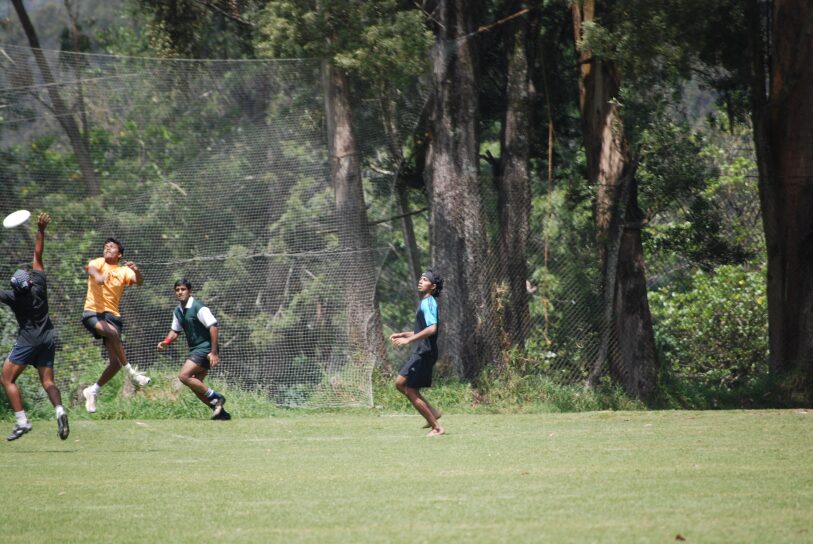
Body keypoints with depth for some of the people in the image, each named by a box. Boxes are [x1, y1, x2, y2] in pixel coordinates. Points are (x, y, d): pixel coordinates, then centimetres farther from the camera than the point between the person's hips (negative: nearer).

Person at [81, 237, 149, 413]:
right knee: (112, 332, -35)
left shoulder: (124, 271, 10)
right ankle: (130, 371, -25)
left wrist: (136, 271, -33)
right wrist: (98, 276, -45)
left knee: (115, 362, -6)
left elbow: (139, 281, -9)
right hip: (92, 312, -3)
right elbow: (92, 268, -20)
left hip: (112, 315, 4)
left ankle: (93, 391, 14)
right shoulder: (98, 263, 4)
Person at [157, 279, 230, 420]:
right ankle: (221, 412, 13)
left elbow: (213, 327, -20)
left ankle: (215, 397, -12)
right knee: (195, 386, 6)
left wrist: (214, 353, -23)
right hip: (194, 350, 9)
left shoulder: (198, 308, -16)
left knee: (184, 376, -20)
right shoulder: (178, 311, 10)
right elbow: (175, 330, 22)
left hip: (205, 349, -9)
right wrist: (166, 342, 0)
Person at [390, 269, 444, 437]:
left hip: (424, 354, -10)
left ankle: (437, 428, -1)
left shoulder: (428, 303, -14)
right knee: (400, 383, 15)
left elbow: (432, 329, -28)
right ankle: (433, 413, 15)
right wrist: (402, 335, 22)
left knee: (411, 391, -7)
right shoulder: (425, 302, 18)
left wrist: (409, 340, -29)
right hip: (419, 354, 10)